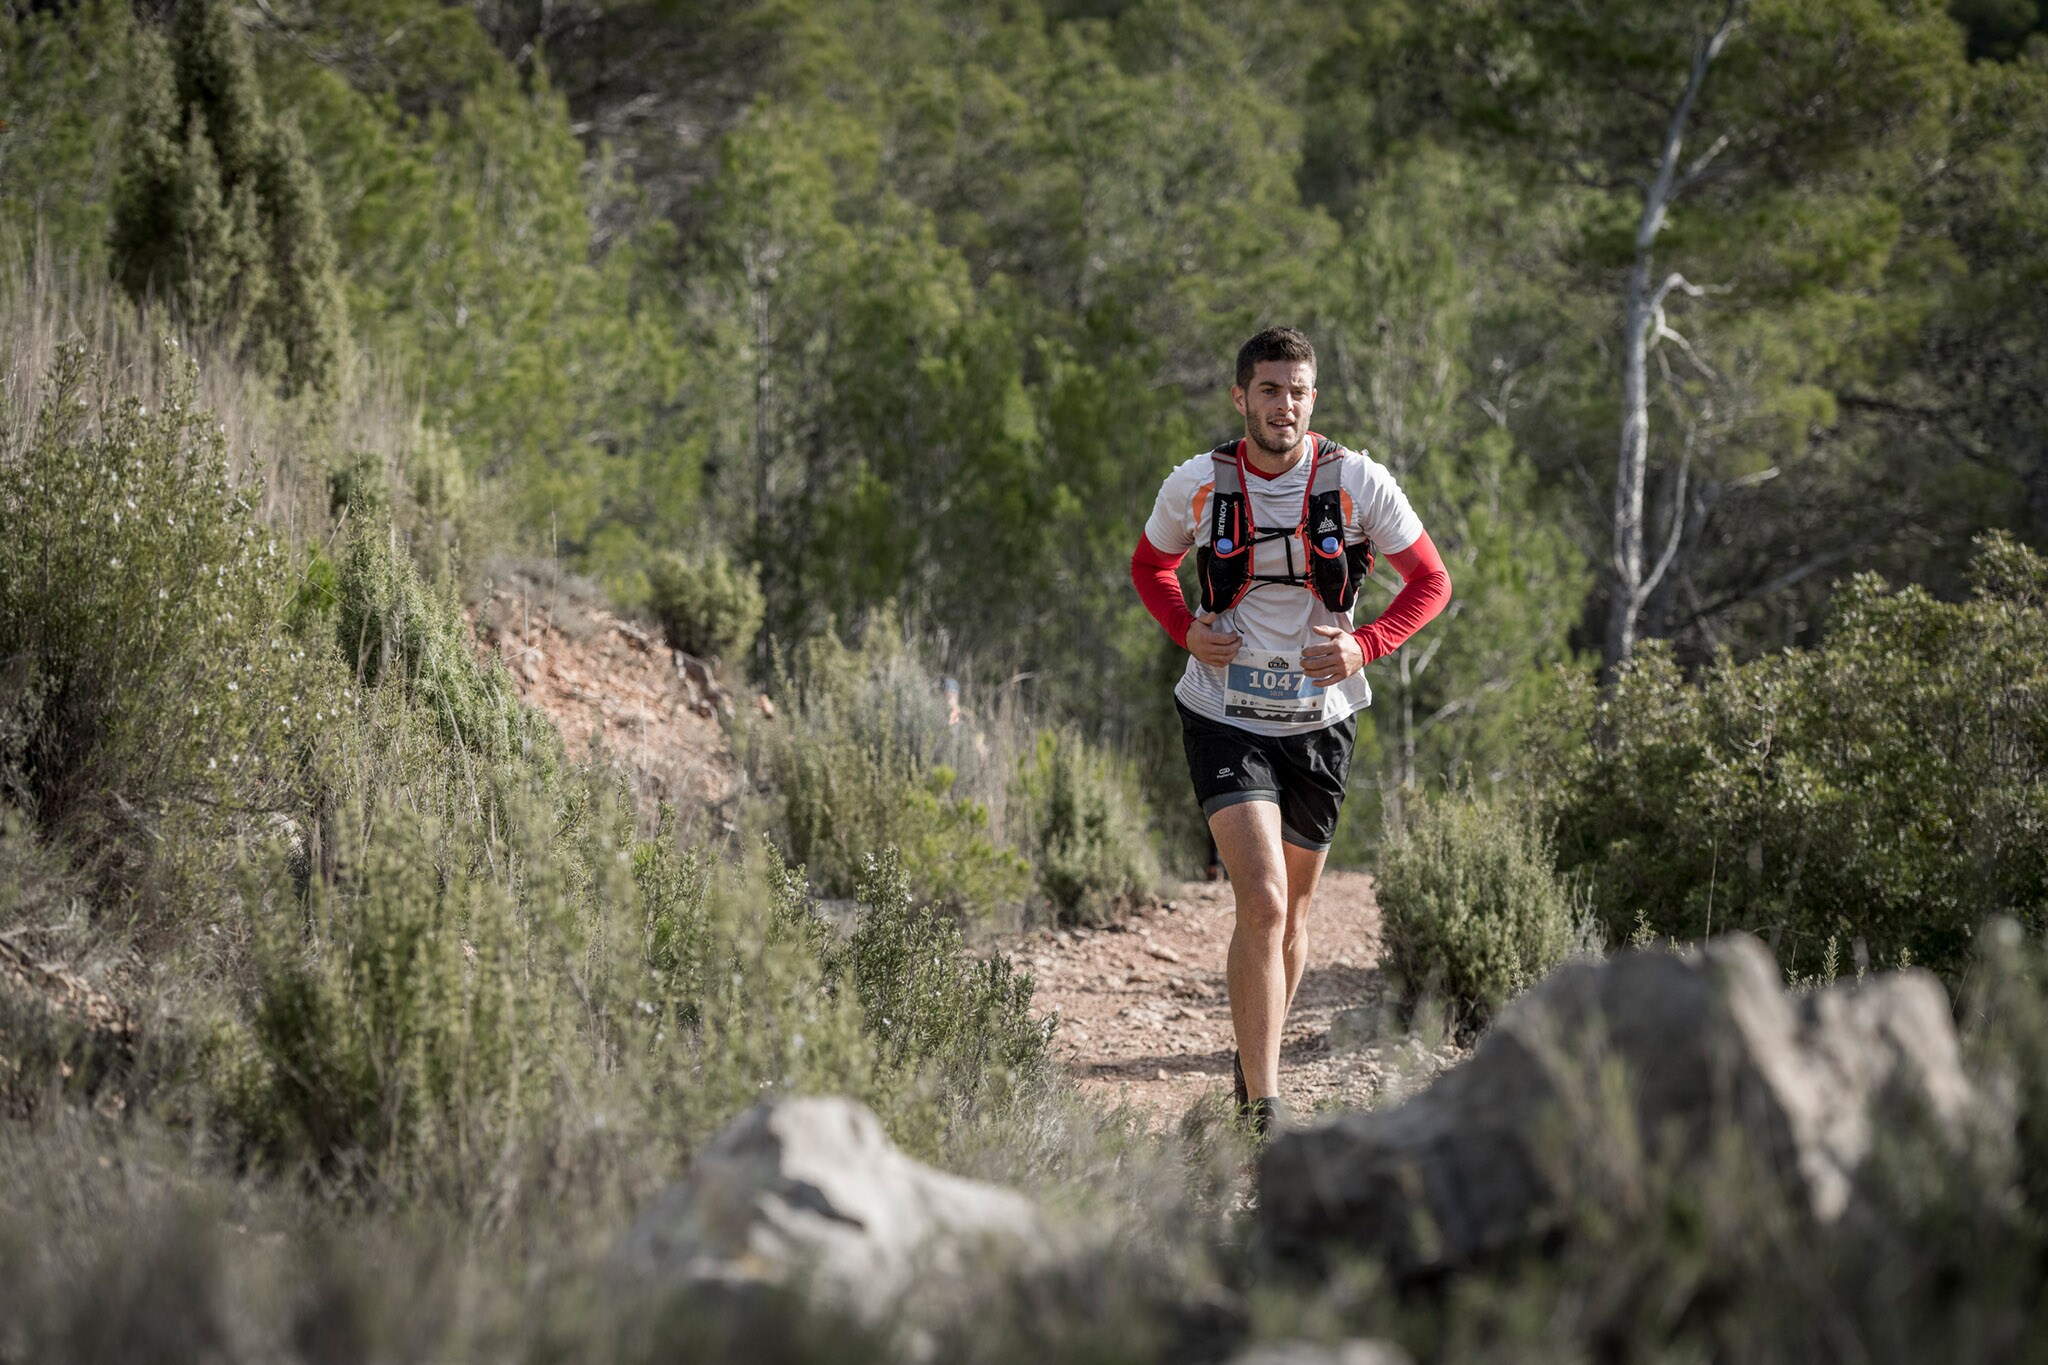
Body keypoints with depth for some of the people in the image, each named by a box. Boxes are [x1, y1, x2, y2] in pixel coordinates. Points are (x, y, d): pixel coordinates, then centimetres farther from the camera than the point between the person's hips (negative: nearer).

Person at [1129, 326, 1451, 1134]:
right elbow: (1149, 566, 13)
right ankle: (1264, 1108, -18)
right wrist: (1187, 632, -6)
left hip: (1318, 721, 2)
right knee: (1262, 902, -19)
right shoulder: (1196, 485, -7)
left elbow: (1430, 582, 2)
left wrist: (1364, 647, -14)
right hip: (1225, 720, -2)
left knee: (1291, 910, 15)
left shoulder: (1357, 482, -8)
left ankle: (1254, 1061, 39)